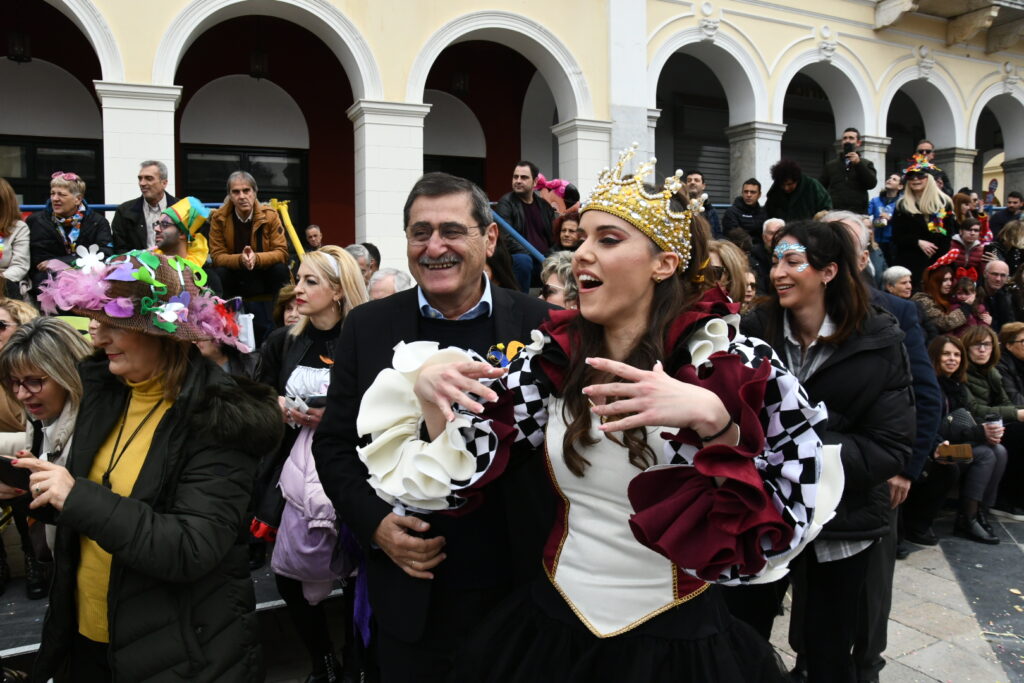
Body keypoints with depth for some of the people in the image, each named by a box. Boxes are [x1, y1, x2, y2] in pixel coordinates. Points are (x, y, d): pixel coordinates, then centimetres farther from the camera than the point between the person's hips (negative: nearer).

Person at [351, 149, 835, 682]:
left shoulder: (722, 358, -14)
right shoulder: (554, 357, -4)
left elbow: (794, 504, -18)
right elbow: (460, 473, -3)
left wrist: (712, 418, -33)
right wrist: (428, 386, -21)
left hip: (676, 639, -3)